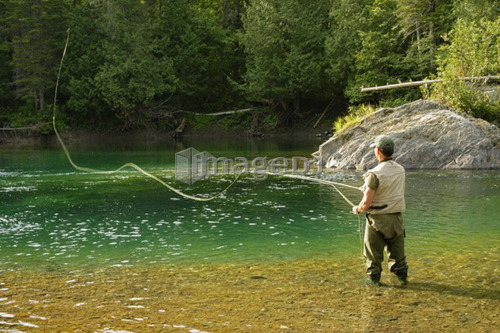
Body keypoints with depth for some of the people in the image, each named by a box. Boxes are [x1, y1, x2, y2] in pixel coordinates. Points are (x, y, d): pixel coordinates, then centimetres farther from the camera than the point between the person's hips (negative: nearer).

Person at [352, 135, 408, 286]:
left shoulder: (375, 174, -20)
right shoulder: (401, 170, 0)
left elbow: (367, 202, -21)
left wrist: (357, 209, 0)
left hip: (378, 219, -5)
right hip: (396, 218, 6)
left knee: (373, 251, 9)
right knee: (397, 250, 18)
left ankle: (374, 278, 18)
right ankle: (402, 275, 25)